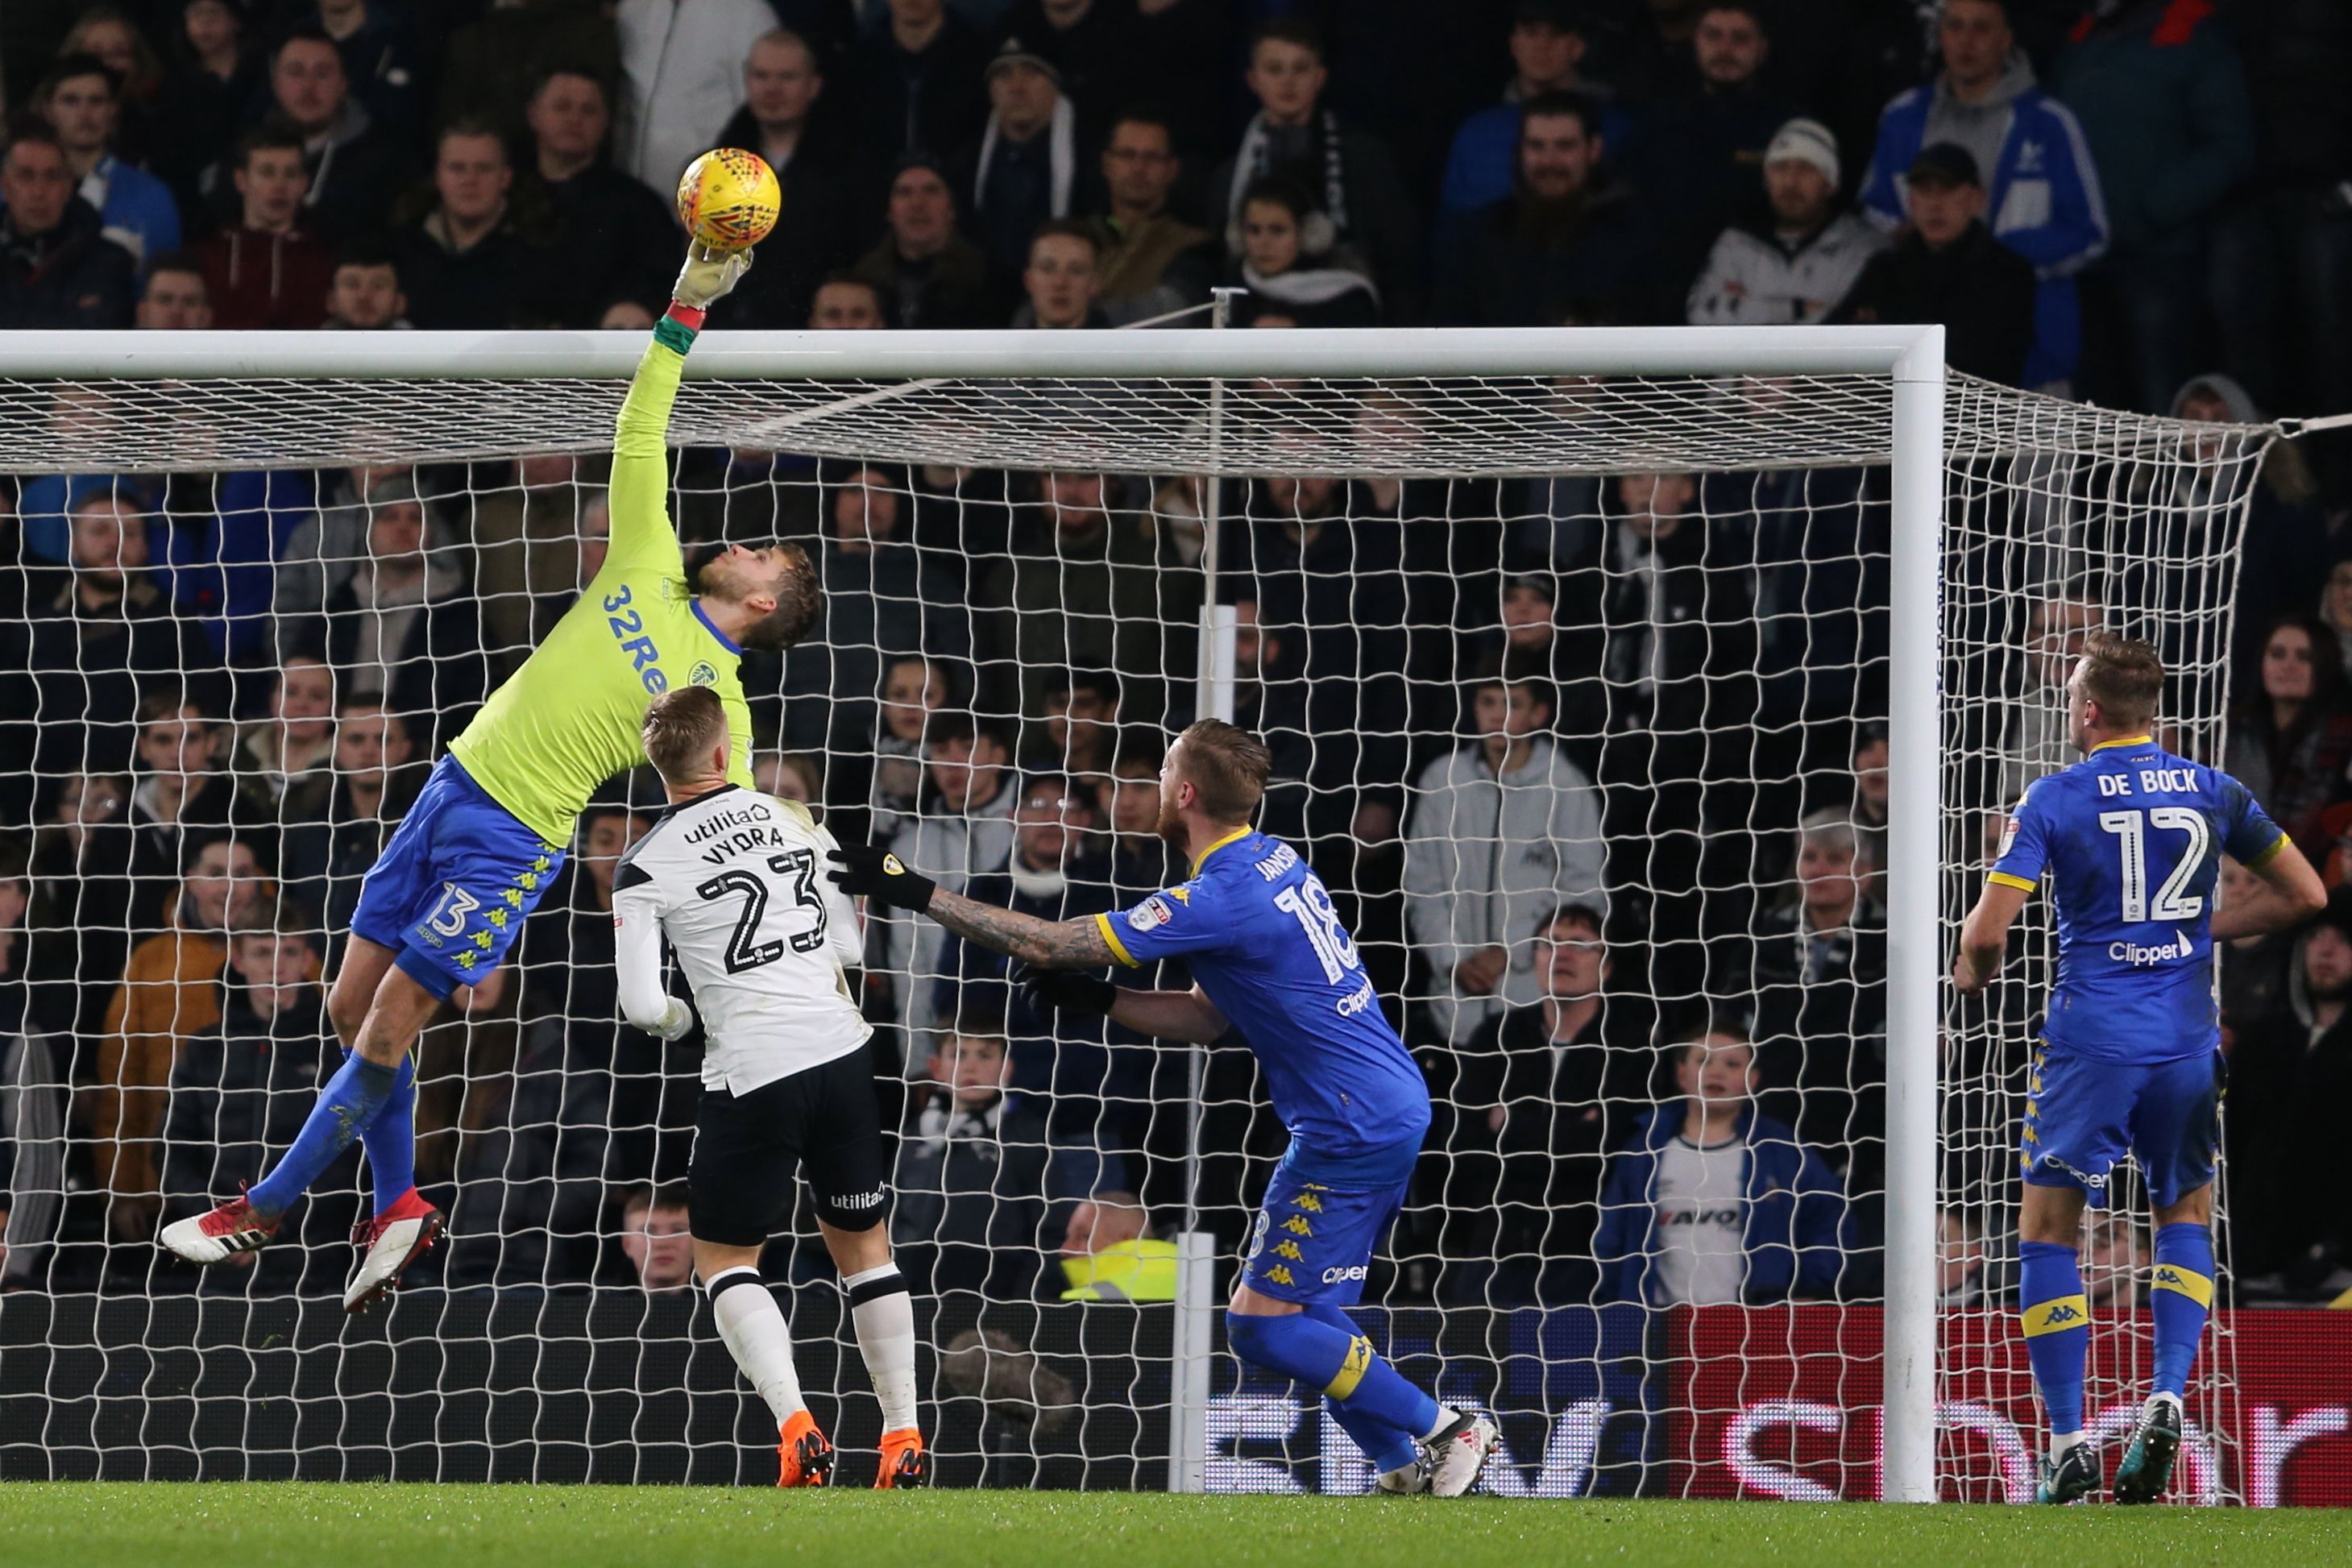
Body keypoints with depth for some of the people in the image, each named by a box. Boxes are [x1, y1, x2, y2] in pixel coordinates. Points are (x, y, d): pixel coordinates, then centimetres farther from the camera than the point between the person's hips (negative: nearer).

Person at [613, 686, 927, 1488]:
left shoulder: (646, 867, -4)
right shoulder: (792, 819, 6)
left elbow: (641, 1005, -9)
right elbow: (855, 948, 11)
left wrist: (677, 1018, 12)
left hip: (752, 1074, -3)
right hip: (842, 1053, 3)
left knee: (725, 1259, 11)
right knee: (864, 1245, 18)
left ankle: (796, 1429, -10)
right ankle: (904, 1441, 15)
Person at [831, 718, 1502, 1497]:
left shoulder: (1222, 896, -19)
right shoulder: (1273, 862, 11)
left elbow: (1048, 944, -18)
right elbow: (1210, 1018, 17)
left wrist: (919, 895, -13)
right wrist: (1099, 999, 8)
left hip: (1352, 1131, -9)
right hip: (1390, 1109, 9)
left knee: (1262, 1323, -7)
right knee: (1302, 1321, 13)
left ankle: (1442, 1428, -1)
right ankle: (1405, 1469, 12)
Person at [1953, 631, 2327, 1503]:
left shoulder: (2056, 800, -5)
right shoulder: (2211, 793, 5)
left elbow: (1987, 932, -10)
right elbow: (2306, 895, 11)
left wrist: (1972, 974, 13)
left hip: (2091, 1042, -3)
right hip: (2187, 1040, 3)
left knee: (2049, 1230, 6)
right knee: (2185, 1215, 19)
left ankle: (2067, 1439, -1)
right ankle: (2167, 1401, -1)